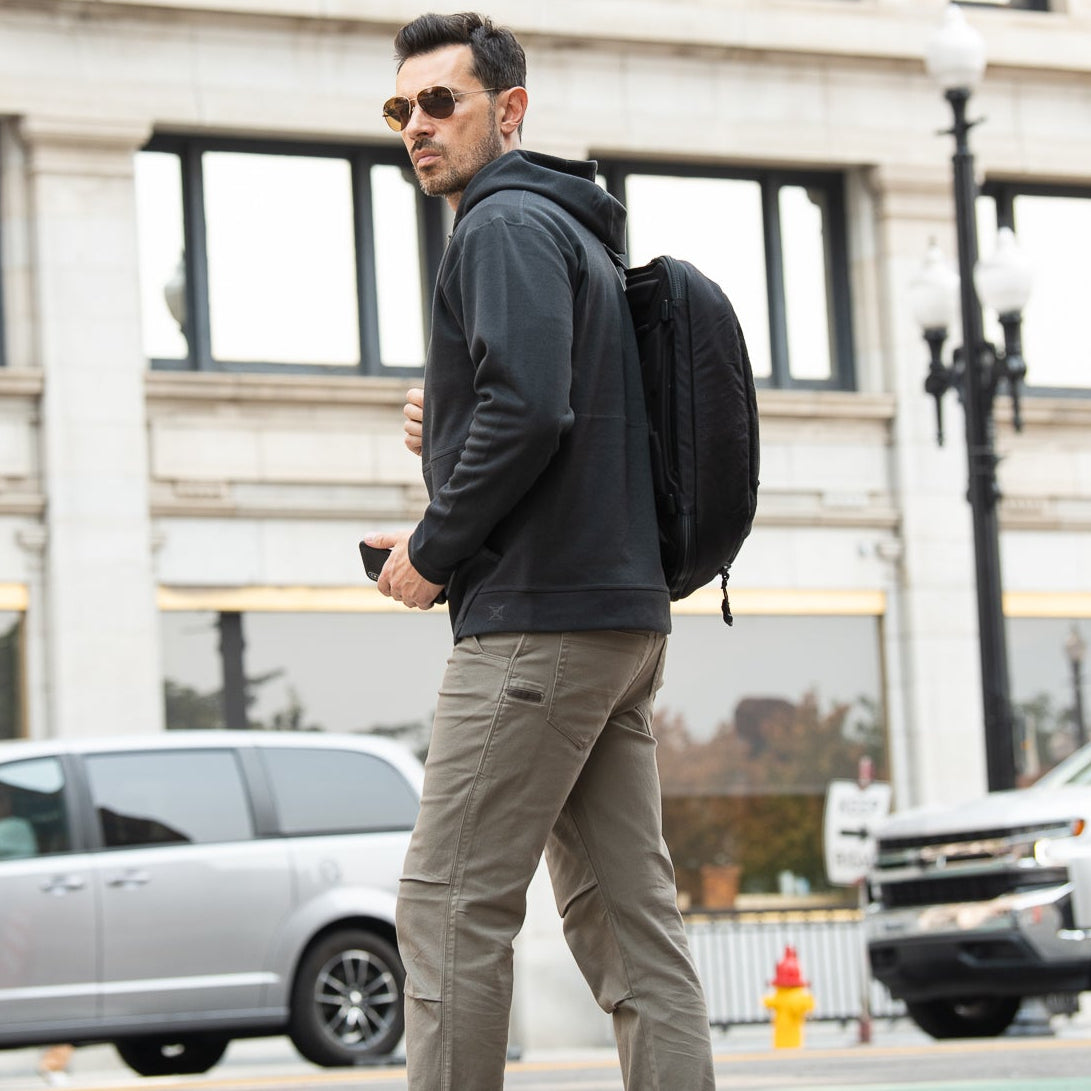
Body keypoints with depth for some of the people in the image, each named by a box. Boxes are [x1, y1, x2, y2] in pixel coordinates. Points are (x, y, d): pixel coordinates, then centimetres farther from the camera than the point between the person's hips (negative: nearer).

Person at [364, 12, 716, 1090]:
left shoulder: (505, 225, -8)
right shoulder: (580, 234, 23)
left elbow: (528, 409, -22)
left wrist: (433, 550, -11)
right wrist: (449, 428, 11)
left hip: (537, 616, -10)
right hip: (623, 613, 10)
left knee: (450, 903, -9)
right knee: (626, 911, 6)